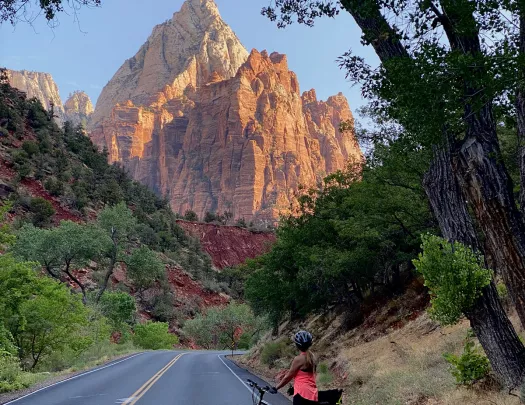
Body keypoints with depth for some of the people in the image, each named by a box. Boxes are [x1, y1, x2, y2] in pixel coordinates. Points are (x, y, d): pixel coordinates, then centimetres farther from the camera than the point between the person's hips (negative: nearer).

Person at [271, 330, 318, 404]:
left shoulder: (299, 359, -13)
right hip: (313, 395, 8)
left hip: (302, 394, -8)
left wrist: (275, 388, 5)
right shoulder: (312, 357, 9)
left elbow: (288, 377, -6)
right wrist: (294, 387, 27)